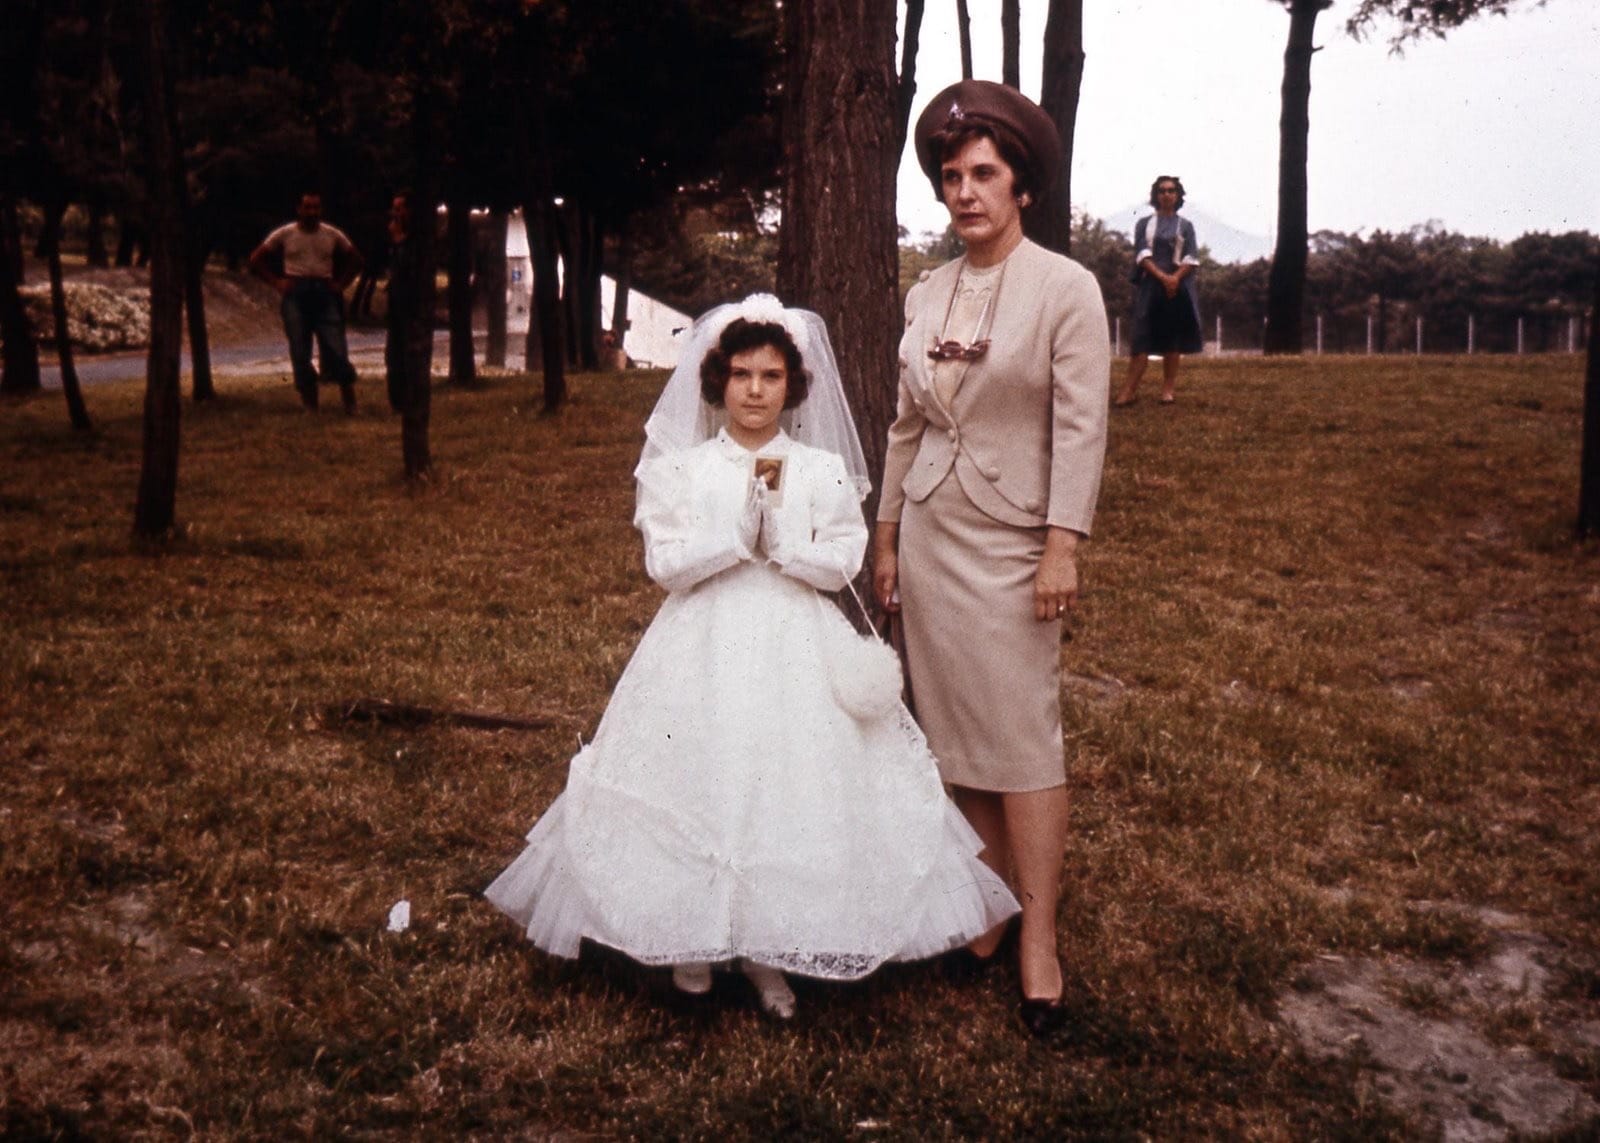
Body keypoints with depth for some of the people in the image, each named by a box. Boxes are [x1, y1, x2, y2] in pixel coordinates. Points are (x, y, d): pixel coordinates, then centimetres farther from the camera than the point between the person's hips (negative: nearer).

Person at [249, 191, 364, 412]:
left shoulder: (333, 235, 8)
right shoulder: (285, 234, 6)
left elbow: (356, 259, 19)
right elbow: (256, 259, 11)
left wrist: (341, 284, 7)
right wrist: (276, 282, 1)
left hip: (325, 294, 0)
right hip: (296, 295, 0)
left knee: (336, 349, -9)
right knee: (300, 353, -1)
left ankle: (350, 401, -4)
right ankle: (309, 404, 5)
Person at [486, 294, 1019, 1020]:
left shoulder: (823, 470, 3)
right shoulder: (682, 467, 1)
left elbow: (841, 563, -2)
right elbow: (664, 564, -6)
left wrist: (780, 537, -16)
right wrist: (736, 532, -16)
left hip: (797, 648, 1)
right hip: (705, 646, 0)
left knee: (793, 785, 0)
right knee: (699, 784, 0)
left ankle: (770, 948, 15)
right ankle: (693, 941, 18)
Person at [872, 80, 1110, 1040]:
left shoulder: (1067, 289, -6)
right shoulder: (926, 297, 10)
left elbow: (1081, 427, -11)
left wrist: (1064, 547, -16)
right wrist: (887, 538, 13)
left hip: (1012, 543, -5)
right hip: (929, 536, 5)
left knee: (1024, 738, -5)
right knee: (957, 735, 7)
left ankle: (1039, 942, 2)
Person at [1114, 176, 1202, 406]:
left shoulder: (1186, 226, 10)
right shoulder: (1144, 224, 8)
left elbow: (1192, 258, 2)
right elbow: (1142, 254, -3)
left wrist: (1175, 277, -15)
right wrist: (1162, 277, -16)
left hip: (1178, 287, 1)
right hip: (1150, 285, -1)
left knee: (1173, 337, 1)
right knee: (1142, 337, -7)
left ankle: (1169, 388, 6)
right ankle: (1130, 389, -9)